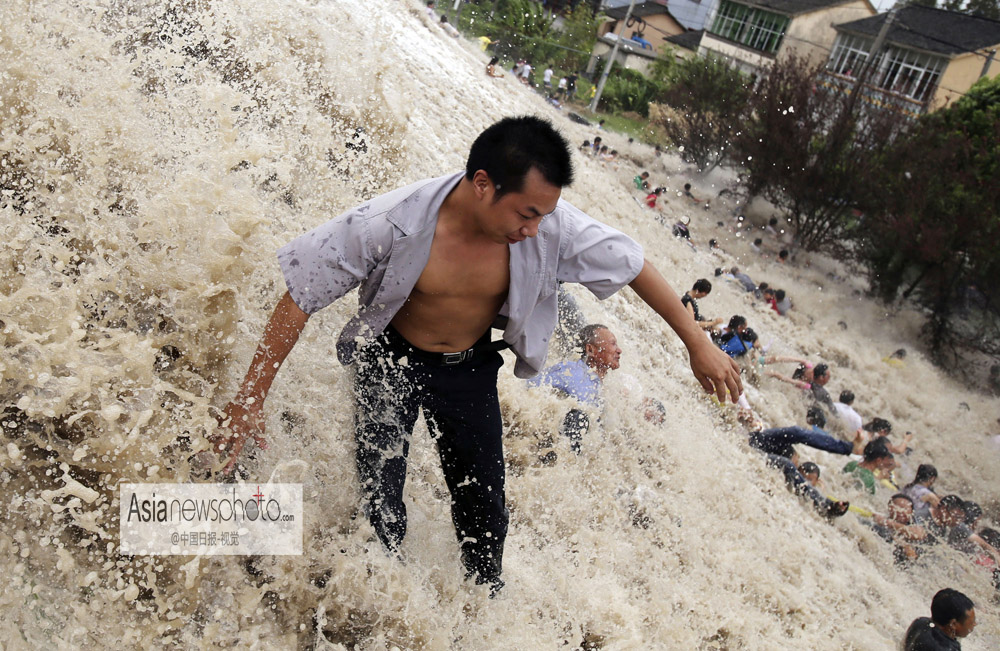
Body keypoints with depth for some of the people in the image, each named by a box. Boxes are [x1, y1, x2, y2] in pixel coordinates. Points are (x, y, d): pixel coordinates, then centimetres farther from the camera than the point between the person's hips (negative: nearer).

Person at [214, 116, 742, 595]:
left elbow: (633, 265, -11)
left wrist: (697, 343, -5)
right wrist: (251, 398, -21)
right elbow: (300, 296, -22)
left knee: (484, 511, 11)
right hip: (391, 362, -2)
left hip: (472, 371, 2)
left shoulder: (551, 225, -27)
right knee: (378, 510, -3)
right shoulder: (392, 223, -33)